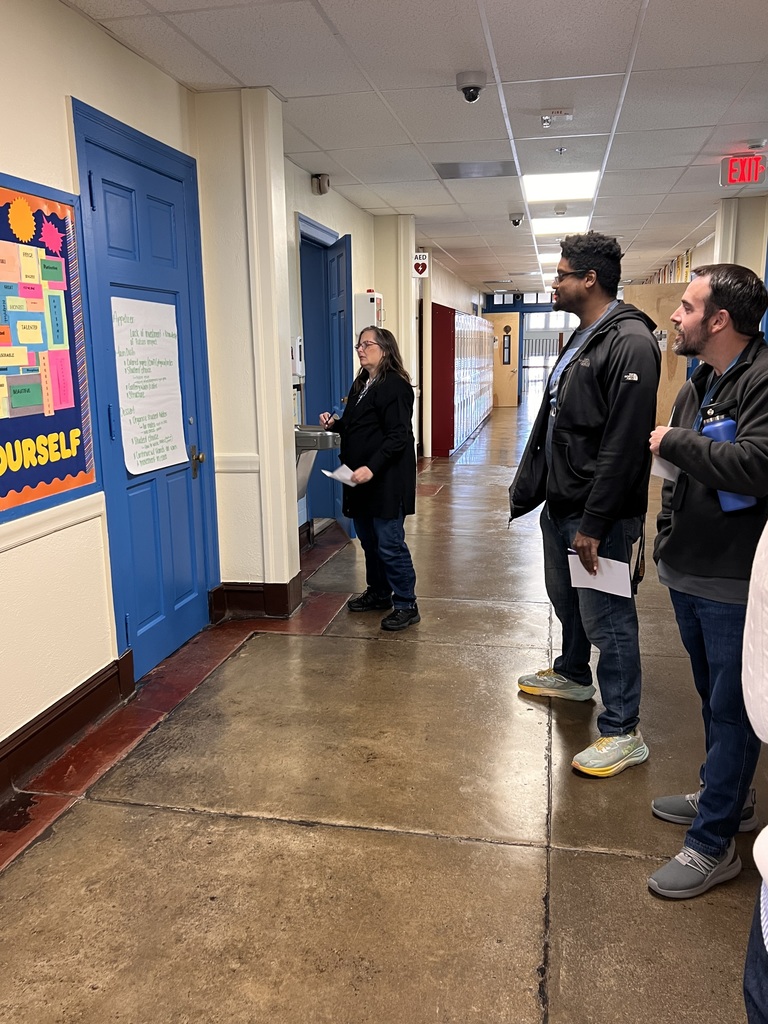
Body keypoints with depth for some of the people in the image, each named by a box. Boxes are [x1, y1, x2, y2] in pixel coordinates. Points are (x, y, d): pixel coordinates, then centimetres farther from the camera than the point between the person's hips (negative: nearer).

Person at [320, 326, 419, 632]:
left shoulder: (394, 386, -14)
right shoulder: (361, 385, 15)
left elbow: (398, 436, -20)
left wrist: (372, 468, -28)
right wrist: (334, 423, 5)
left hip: (386, 480, -9)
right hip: (360, 478, 9)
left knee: (389, 544, -5)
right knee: (368, 540, 18)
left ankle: (406, 605, 8)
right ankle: (378, 592, 33)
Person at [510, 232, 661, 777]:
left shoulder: (630, 343, -18)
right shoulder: (581, 340, 15)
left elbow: (623, 445, -24)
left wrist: (594, 522, -24)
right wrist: (530, 488, 17)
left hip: (598, 515, -10)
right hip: (561, 506, 10)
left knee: (607, 618, -1)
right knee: (566, 598, 24)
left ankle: (623, 731, 12)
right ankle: (573, 675, 46)